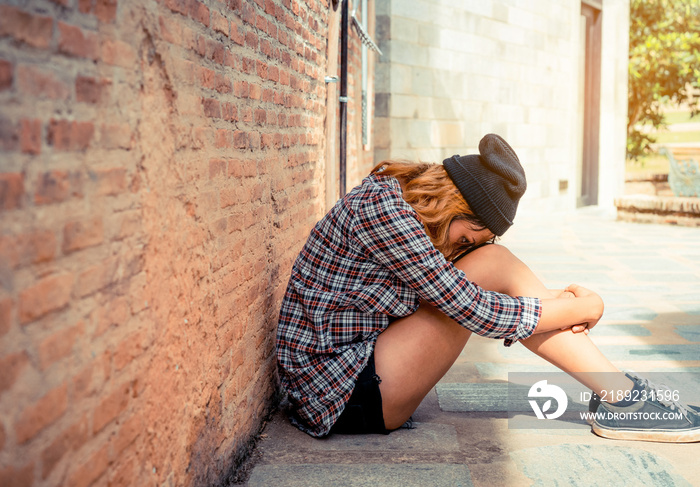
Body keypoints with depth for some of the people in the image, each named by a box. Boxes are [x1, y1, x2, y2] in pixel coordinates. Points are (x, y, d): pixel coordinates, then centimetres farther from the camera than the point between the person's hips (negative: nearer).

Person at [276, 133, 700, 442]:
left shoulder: (401, 204, 8)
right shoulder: (380, 207, -21)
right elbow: (471, 310, -22)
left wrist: (554, 303, -4)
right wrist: (577, 309, -10)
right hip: (344, 395, -9)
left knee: (491, 263, -2)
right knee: (492, 264, -16)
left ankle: (619, 392, -1)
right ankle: (623, 399, -6)